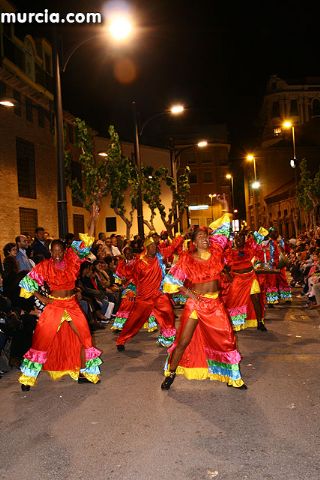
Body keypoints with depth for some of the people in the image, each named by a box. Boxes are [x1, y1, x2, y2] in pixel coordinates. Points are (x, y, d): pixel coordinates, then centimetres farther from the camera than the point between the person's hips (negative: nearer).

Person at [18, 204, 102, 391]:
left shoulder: (72, 260, -5)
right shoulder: (44, 266, -8)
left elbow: (86, 243, -11)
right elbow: (29, 281, 1)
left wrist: (93, 220, -19)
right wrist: (41, 298, -3)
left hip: (72, 305, 2)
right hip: (53, 305, -2)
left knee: (83, 337, 2)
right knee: (43, 339, -1)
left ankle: (84, 372, 16)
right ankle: (28, 377, 11)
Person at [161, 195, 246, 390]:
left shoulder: (215, 252, 1)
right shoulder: (187, 258, -7)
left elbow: (223, 229, 5)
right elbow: (172, 279, -3)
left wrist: (225, 206, 2)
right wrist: (188, 292, -11)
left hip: (215, 304, 3)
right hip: (195, 303, -3)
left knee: (227, 341, 6)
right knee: (184, 341, 0)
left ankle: (234, 378, 22)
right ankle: (171, 374, 19)